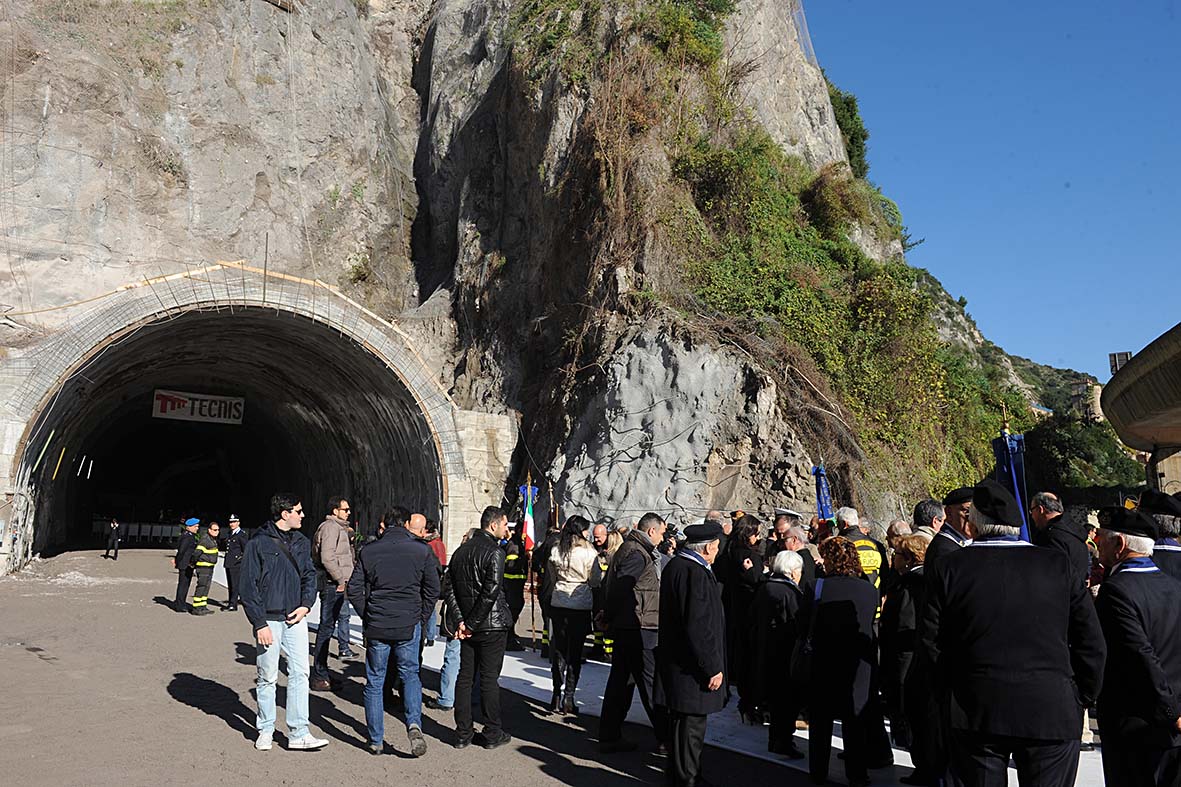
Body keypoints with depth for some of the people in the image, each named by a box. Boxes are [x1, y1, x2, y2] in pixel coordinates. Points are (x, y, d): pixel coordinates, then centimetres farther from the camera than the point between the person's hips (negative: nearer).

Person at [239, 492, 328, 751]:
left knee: (300, 673, 0)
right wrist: (259, 623, -12)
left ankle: (298, 733, 5)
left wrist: (306, 604, -1)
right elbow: (249, 586, -8)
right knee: (268, 677, 6)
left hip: (295, 618, 4)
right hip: (268, 620, -4)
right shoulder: (258, 543, -7)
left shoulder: (302, 543, 10)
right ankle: (265, 730, 22)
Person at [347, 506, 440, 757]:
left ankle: (376, 741, 16)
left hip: (376, 626, 0)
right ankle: (414, 723, -4)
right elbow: (433, 590, -1)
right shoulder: (422, 551, -2)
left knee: (374, 682, 12)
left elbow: (354, 590, 1)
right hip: (409, 626, 0)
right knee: (410, 675, 17)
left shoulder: (368, 551, 1)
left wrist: (367, 617, 11)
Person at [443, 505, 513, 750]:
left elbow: (450, 589, 5)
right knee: (489, 679, 2)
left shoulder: (461, 551, 9)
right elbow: (491, 592, -23)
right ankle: (492, 734, 12)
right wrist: (472, 624, -15)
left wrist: (460, 621, -1)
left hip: (467, 627, 7)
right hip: (491, 626, -6)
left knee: (465, 677, 11)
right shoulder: (495, 553, -15)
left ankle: (463, 734, 17)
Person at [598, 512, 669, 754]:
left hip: (624, 627, 10)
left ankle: (609, 737, 19)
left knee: (620, 681, 13)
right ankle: (665, 738, 8)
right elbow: (619, 588, -23)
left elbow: (608, 584, 19)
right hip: (639, 628, -10)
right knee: (651, 682, -1)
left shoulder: (629, 548, 16)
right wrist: (611, 618, -11)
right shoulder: (637, 554, -17)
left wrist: (610, 618, 16)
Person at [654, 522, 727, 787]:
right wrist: (713, 667, -18)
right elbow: (699, 626, -25)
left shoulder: (674, 565, 9)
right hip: (691, 666, -10)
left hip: (675, 659, 10)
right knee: (691, 724, 3)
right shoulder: (694, 573, -23)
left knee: (681, 721, 21)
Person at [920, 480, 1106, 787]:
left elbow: (931, 642, -3)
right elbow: (1092, 642, 0)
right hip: (1052, 713, 1)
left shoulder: (948, 567, -5)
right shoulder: (1057, 565, -2)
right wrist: (1081, 698, 11)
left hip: (976, 712, 0)